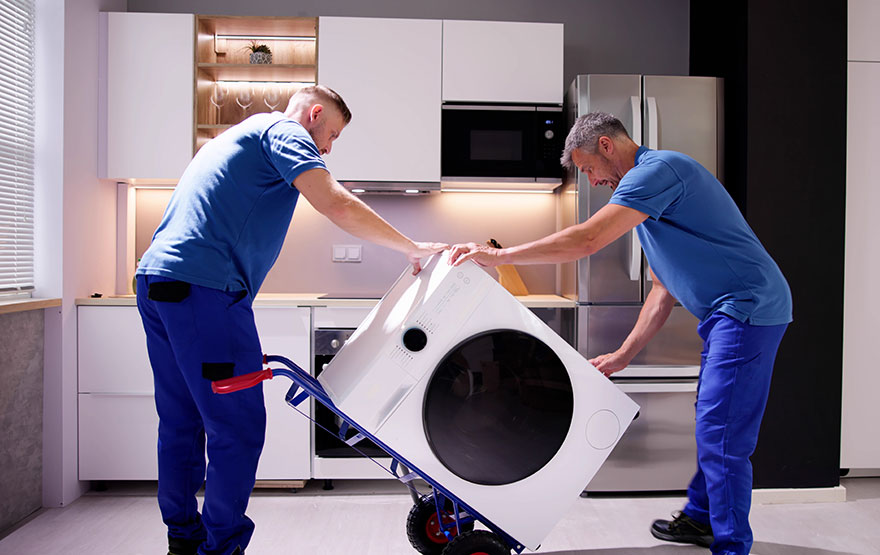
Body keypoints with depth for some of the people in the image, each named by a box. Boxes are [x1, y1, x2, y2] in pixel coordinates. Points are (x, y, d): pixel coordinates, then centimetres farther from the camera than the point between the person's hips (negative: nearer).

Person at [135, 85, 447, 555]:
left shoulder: (239, 134, 31)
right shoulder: (284, 130, 1)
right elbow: (336, 204, -14)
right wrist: (413, 248, -8)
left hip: (156, 278, 11)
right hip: (204, 288, -10)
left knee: (181, 423, 16)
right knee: (239, 428, -4)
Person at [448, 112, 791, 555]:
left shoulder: (658, 168, -14)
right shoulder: (648, 186, 19)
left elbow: (587, 239, -25)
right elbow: (664, 291, 18)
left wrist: (496, 255, -19)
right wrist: (622, 356, 14)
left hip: (750, 307, -10)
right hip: (726, 315, 10)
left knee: (721, 435, -7)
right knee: (711, 423, 19)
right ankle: (700, 518, 34)